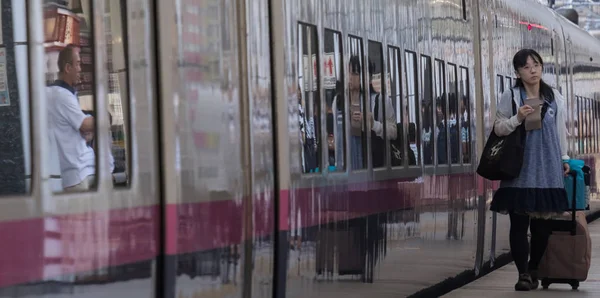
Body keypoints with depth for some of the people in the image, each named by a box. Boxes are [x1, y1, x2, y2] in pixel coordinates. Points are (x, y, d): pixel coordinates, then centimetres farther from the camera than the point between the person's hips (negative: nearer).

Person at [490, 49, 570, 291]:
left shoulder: (555, 98, 10)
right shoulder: (510, 97, 2)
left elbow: (561, 131, 17)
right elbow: (498, 128, 2)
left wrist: (564, 159, 15)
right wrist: (517, 119, -14)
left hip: (547, 168, 2)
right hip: (520, 168, -2)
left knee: (542, 223, 4)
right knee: (519, 222, -4)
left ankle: (534, 270, 17)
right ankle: (523, 273, 2)